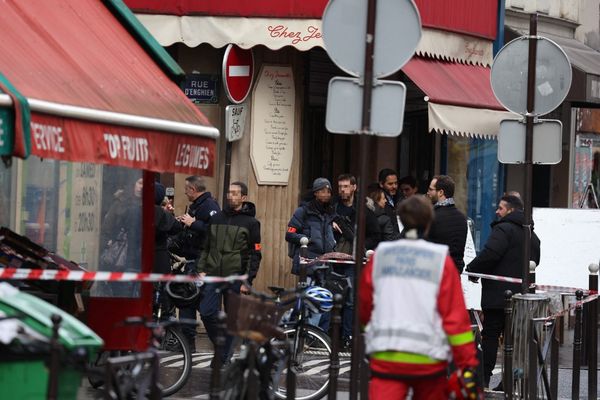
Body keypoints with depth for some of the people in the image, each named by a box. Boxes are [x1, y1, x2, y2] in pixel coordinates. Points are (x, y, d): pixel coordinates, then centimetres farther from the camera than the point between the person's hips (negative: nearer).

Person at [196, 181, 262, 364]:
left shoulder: (250, 222, -1)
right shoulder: (216, 218, 11)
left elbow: (255, 254, -3)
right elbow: (206, 247, 16)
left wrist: (248, 281, -10)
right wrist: (202, 269, 6)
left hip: (235, 278, -3)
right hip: (213, 275, 3)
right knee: (207, 313, -8)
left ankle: (224, 357, 13)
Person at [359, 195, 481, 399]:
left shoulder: (380, 255, 6)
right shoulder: (440, 260, -2)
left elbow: (364, 309, 16)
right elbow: (455, 316, -6)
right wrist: (468, 366, -3)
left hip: (385, 357, 1)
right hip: (428, 359, -1)